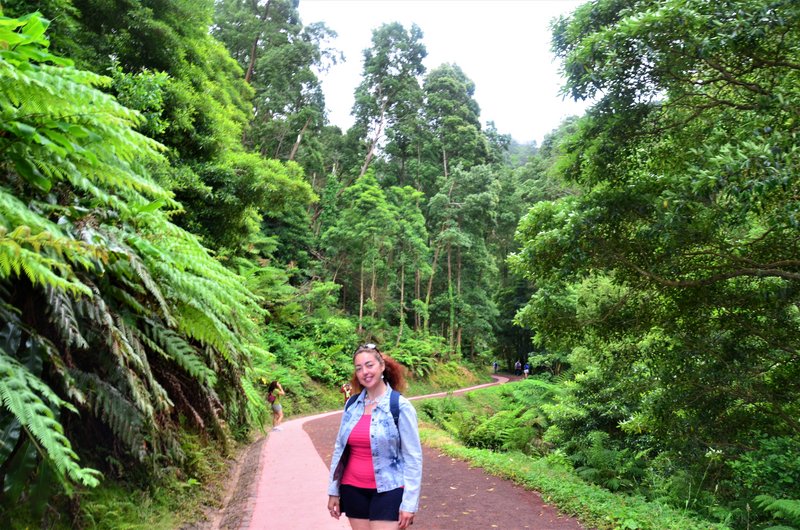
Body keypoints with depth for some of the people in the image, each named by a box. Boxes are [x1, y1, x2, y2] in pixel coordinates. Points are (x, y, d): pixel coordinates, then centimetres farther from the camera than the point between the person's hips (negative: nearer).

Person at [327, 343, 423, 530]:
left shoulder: (400, 406, -11)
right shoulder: (352, 404, 2)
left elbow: (413, 457, -10)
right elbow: (340, 449, 10)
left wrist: (409, 502, -12)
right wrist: (333, 490, 10)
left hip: (387, 491, -4)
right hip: (353, 490, 5)